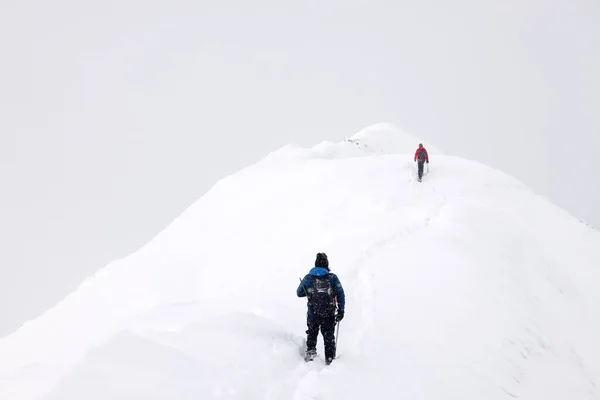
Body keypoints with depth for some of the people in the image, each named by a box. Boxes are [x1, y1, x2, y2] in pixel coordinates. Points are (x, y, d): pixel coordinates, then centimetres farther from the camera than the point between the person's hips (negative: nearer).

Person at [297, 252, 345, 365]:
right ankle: (330, 358, 19)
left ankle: (311, 350, 8)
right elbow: (341, 294, -8)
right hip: (329, 314, 0)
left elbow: (299, 293, 5)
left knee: (312, 333, 24)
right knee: (329, 336, 15)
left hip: (313, 314, 0)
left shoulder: (308, 277, -4)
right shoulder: (333, 278, -7)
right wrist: (341, 311, -3)